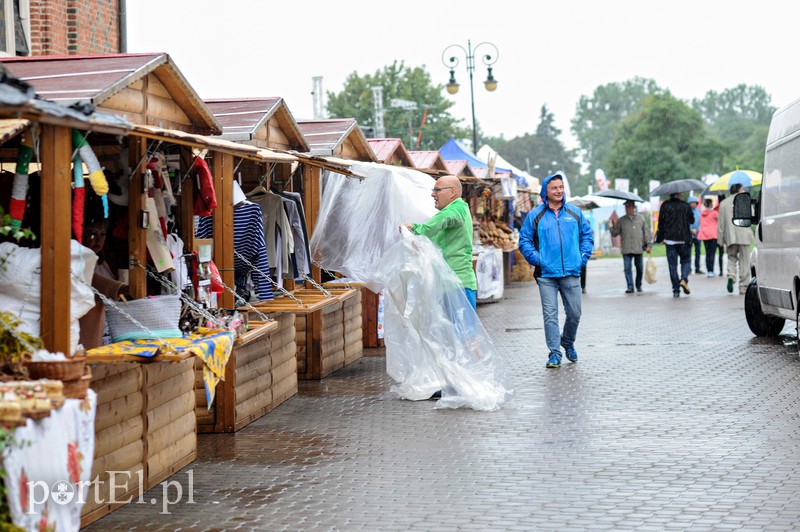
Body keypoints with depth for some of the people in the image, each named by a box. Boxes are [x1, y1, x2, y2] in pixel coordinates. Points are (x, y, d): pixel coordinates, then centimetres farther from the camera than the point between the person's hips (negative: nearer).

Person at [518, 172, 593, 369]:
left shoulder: (575, 213, 9)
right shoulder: (535, 215, 2)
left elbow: (587, 236, 16)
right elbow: (524, 240, 5)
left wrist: (583, 257, 5)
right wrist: (536, 259, -6)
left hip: (571, 273, 2)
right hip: (546, 274, -2)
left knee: (574, 313, 7)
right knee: (550, 315, -4)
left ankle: (568, 342, 33)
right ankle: (554, 353, 4)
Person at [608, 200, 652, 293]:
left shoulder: (641, 218, 7)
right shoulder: (621, 220, 8)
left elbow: (646, 232, 9)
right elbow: (615, 233, 10)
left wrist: (648, 245, 5)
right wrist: (612, 227, -8)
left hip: (638, 248, 0)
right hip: (626, 250, 0)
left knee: (639, 268, 7)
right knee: (627, 268, -8)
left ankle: (639, 286, 22)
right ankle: (630, 287, -7)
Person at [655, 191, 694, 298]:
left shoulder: (665, 206, -1)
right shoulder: (686, 206, -2)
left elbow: (661, 223, 1)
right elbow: (692, 220, 8)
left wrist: (660, 238, 9)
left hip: (670, 238, 1)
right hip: (684, 238, -1)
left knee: (672, 265, 5)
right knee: (686, 260, 14)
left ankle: (676, 290, 2)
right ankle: (684, 279, -13)